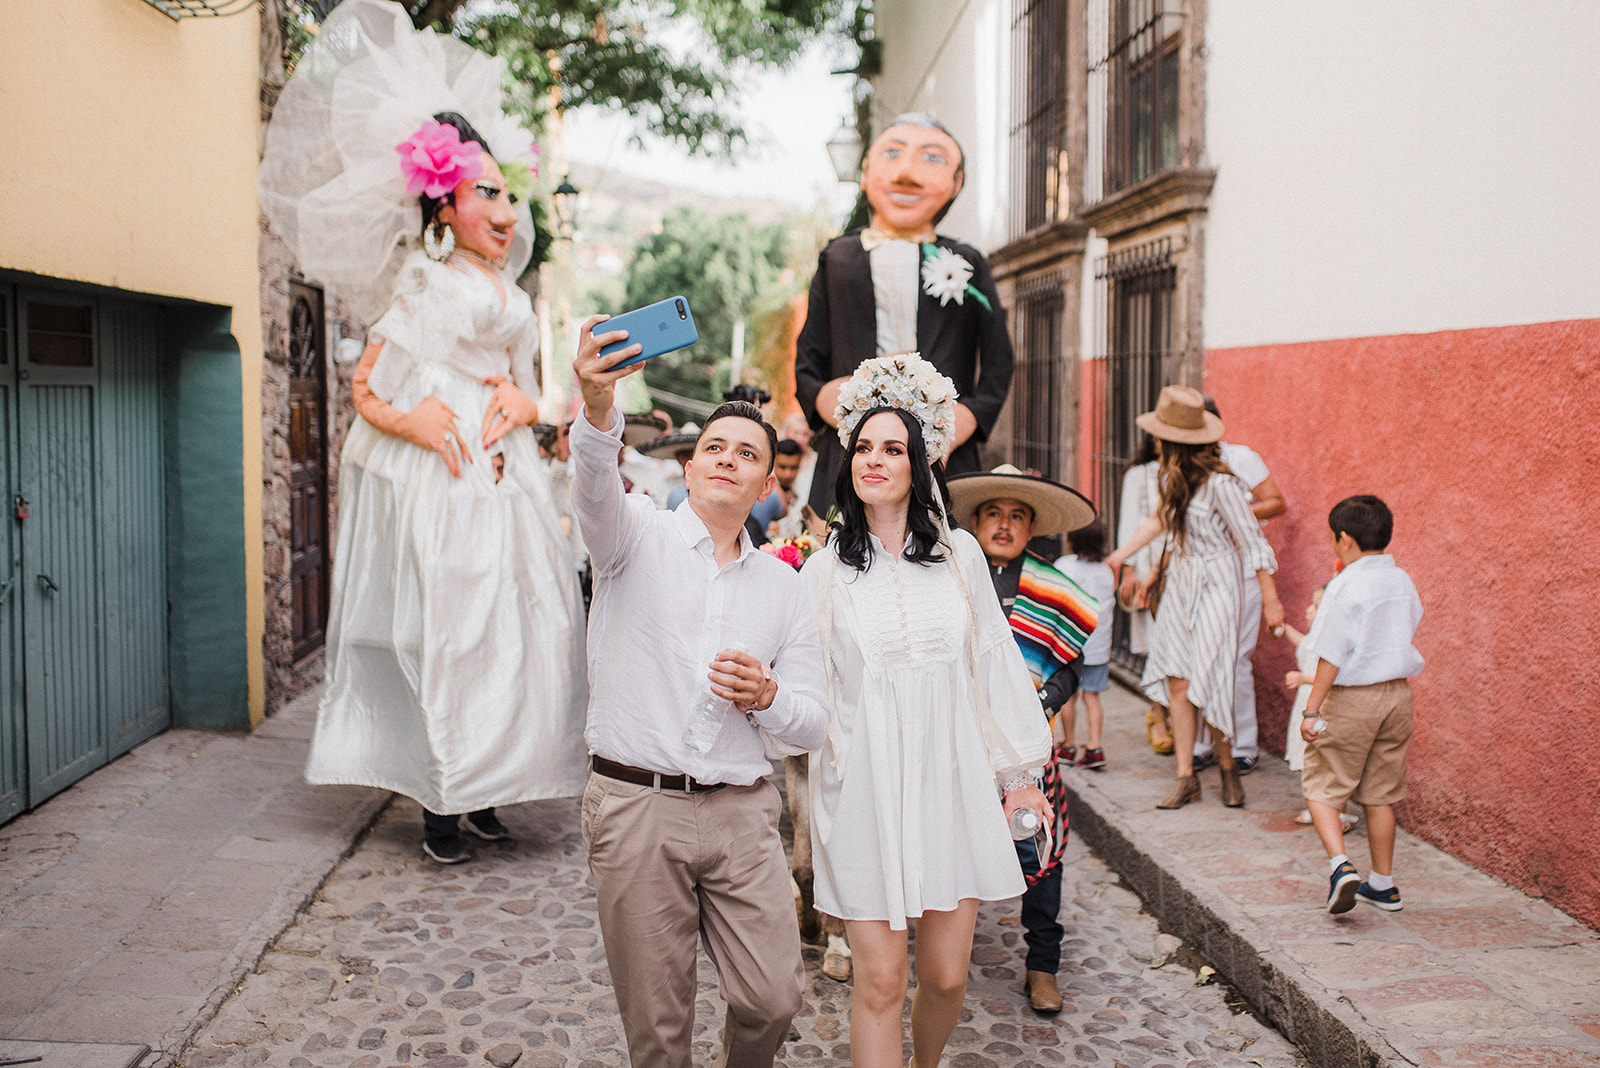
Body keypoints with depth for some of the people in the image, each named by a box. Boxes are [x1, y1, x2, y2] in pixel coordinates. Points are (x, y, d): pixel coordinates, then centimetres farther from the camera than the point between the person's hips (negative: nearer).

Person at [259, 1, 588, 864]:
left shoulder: (510, 295, 18)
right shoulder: (426, 282, -1)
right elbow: (366, 388, -3)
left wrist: (524, 404, 0)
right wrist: (411, 419, -20)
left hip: (504, 481, 7)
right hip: (442, 480, -7)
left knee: (508, 623, 6)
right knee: (444, 627, -5)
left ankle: (478, 789, 16)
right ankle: (440, 803, 4)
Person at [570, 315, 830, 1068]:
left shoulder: (783, 585, 13)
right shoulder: (640, 536, 3)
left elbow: (812, 725, 12)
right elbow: (595, 489, -22)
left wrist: (766, 699, -10)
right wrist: (599, 409, -43)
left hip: (741, 811, 3)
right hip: (637, 806, -3)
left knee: (773, 998, 0)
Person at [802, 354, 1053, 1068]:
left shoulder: (958, 553, 5)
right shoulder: (825, 571, 1)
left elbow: (992, 659, 10)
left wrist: (1017, 771, 12)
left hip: (952, 782, 2)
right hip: (866, 790, -2)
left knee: (946, 976, 9)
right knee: (880, 981, -2)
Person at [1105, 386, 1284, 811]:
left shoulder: (1219, 484, -20)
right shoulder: (1174, 476, 4)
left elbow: (1252, 542, -13)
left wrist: (1271, 600, -9)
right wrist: (1120, 555, 25)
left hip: (1214, 585, -7)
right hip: (1180, 581, 7)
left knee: (1206, 682, -7)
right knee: (1177, 680, 1)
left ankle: (1227, 765, 17)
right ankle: (1186, 776, 8)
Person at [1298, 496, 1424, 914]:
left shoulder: (1345, 587, -15)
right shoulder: (1403, 582, 4)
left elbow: (1332, 656, -17)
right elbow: (1408, 628, 16)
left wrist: (1311, 709, -14)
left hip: (1352, 699, -6)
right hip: (1398, 693, 6)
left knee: (1322, 787, 5)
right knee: (1381, 793, 16)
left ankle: (1341, 865, -14)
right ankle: (1383, 884, 23)